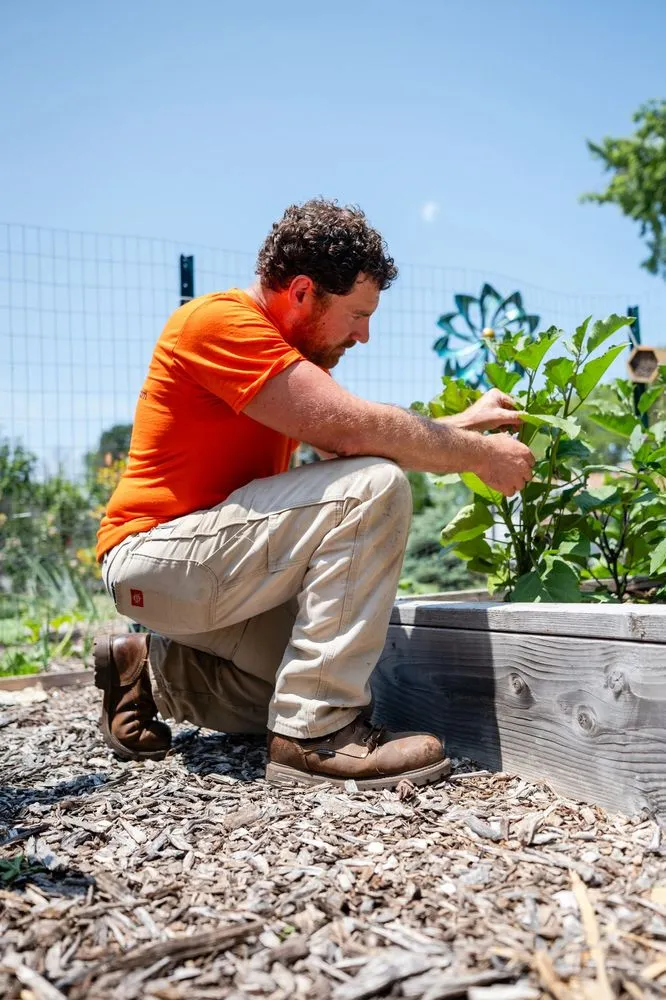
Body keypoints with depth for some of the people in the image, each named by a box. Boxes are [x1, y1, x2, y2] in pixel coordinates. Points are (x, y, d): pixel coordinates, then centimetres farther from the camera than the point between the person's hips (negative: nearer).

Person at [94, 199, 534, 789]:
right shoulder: (221, 321, -17)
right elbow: (353, 430, -25)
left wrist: (464, 424, 7)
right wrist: (479, 455, -14)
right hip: (156, 557, -10)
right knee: (375, 488, -23)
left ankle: (154, 669, 20)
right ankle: (316, 734, -20)